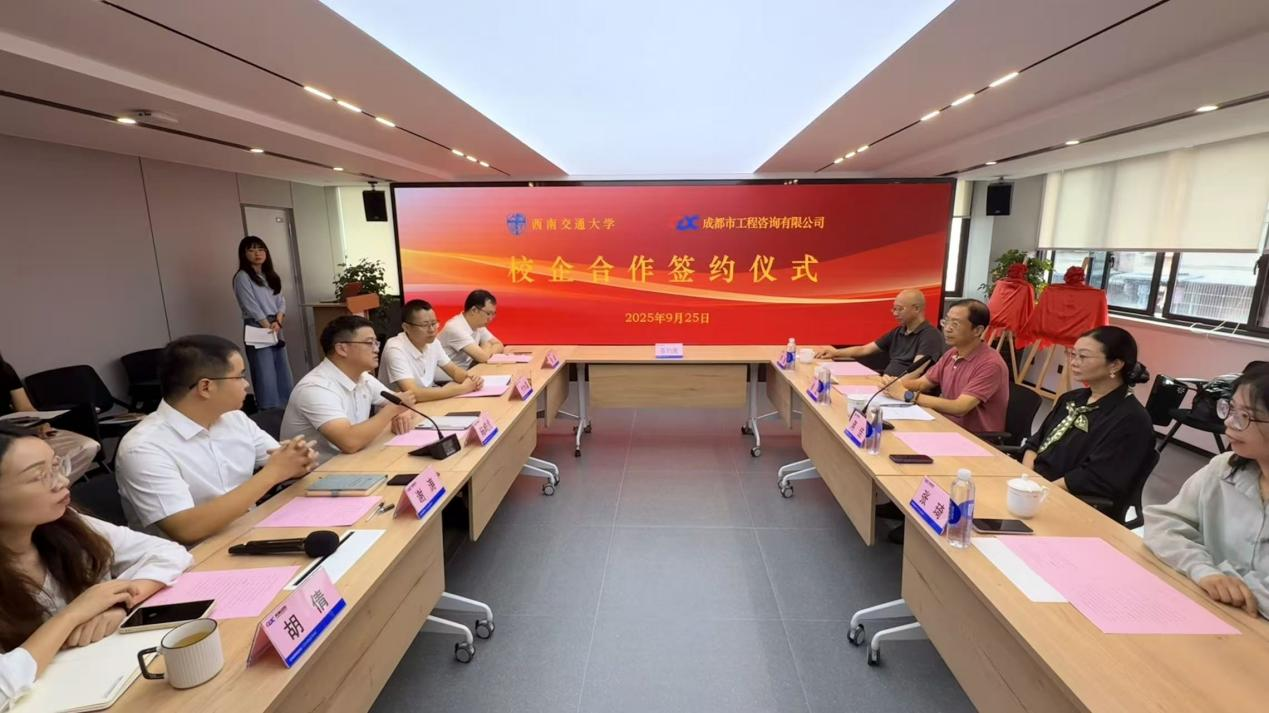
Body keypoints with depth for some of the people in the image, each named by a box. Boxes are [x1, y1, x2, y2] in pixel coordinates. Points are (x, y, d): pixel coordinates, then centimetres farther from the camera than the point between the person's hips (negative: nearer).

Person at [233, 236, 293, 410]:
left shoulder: (271, 275, 16)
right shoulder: (242, 277, -4)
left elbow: (281, 300, 9)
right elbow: (252, 307, -10)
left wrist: (278, 322, -8)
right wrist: (269, 327, -12)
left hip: (276, 328, 7)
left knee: (283, 373, 8)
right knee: (265, 376, -7)